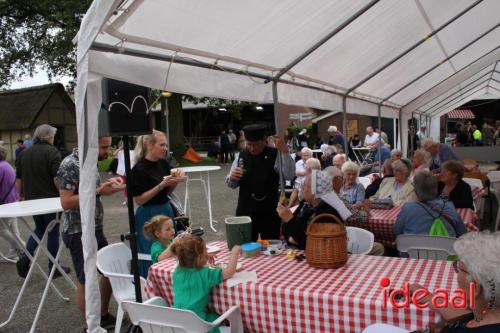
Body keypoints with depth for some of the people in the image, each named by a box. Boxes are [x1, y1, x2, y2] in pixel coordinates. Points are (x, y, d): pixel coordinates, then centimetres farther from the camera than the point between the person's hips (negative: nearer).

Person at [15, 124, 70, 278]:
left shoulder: (23, 154, 7)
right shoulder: (52, 152, -12)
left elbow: (18, 180, 11)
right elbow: (57, 179, -18)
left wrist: (21, 196, 23)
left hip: (32, 200, 6)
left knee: (40, 229, 23)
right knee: (53, 232, 6)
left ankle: (25, 258, 7)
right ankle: (54, 268, 14)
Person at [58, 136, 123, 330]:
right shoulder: (70, 165, -18)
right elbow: (66, 202, -23)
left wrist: (108, 184, 0)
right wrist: (97, 191, -23)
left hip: (96, 230, 9)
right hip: (78, 233, -9)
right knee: (86, 281, 3)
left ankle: (104, 317, 34)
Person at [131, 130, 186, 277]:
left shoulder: (164, 163, 4)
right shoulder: (139, 169, -15)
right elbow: (139, 200, -17)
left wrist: (176, 180, -6)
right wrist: (161, 185, -23)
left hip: (166, 211, 7)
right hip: (149, 216, -7)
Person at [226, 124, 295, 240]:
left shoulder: (275, 155, -6)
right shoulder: (242, 156, 4)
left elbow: (289, 175, -19)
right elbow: (232, 184, 10)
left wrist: (284, 152, -30)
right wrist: (232, 177, -13)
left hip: (269, 213, -3)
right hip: (245, 212, 3)